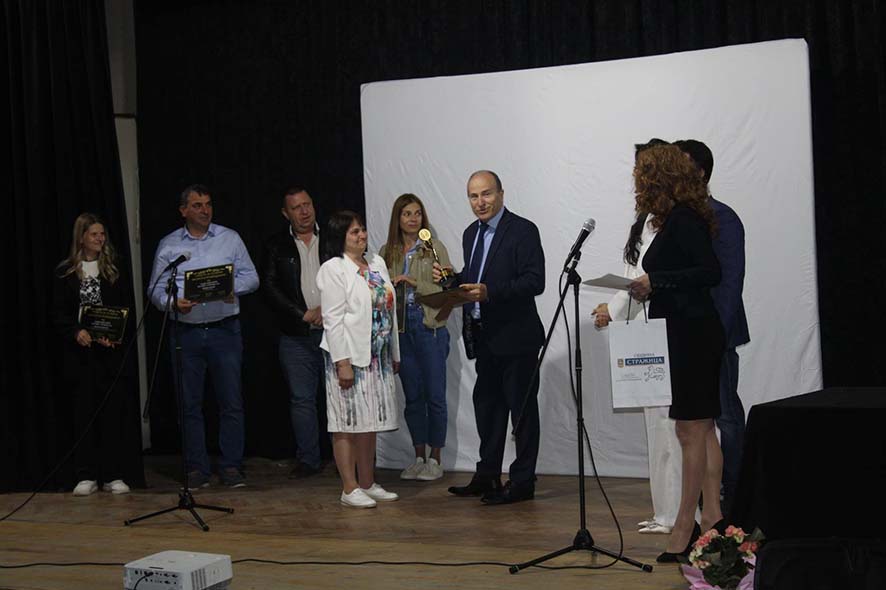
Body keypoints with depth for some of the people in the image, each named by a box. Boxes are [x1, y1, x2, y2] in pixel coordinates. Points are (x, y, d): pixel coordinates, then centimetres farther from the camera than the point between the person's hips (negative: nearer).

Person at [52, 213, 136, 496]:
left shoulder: (114, 269, 8)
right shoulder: (65, 272, 6)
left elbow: (125, 309, 4)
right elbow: (58, 313, 3)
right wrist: (76, 332, -15)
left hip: (110, 349, 0)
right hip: (79, 351, 0)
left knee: (113, 411, -1)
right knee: (84, 411, 1)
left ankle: (113, 475, 5)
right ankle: (86, 476, 6)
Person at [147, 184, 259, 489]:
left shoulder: (230, 239, 8)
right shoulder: (168, 245, 8)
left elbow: (251, 277, 6)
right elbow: (155, 289, 4)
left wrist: (232, 287, -14)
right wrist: (174, 303, -16)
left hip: (224, 329, 0)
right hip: (185, 332, 1)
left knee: (231, 401, -1)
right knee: (190, 404, 4)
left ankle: (231, 467, 7)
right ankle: (196, 469, 12)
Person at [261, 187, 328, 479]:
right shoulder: (276, 246, 7)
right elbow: (269, 288, -1)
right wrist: (304, 314, -10)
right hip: (296, 337, 1)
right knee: (301, 398, 3)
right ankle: (308, 460, 12)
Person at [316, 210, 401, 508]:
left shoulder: (377, 264, 14)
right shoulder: (333, 269, -8)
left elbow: (389, 311, 17)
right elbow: (333, 320, -14)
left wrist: (394, 354, 14)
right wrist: (343, 362, -19)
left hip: (378, 357, 7)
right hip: (350, 356, -7)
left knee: (369, 422, 12)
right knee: (348, 421, -3)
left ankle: (368, 484, 19)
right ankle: (349, 488, 2)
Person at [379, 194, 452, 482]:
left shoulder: (435, 249, 0)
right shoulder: (387, 252, 10)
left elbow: (446, 290, -6)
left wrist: (414, 284, -15)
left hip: (429, 326, -3)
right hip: (400, 328, 4)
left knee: (434, 395, -1)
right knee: (412, 396, 9)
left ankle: (434, 459, 8)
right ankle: (419, 457, 17)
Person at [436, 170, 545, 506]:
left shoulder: (523, 231, -10)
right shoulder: (471, 233, 15)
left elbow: (535, 281, -19)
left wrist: (489, 291, -27)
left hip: (515, 336, -8)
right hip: (484, 337, 8)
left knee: (522, 407, 0)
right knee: (487, 404, 15)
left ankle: (522, 482, 6)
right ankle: (487, 475, 26)